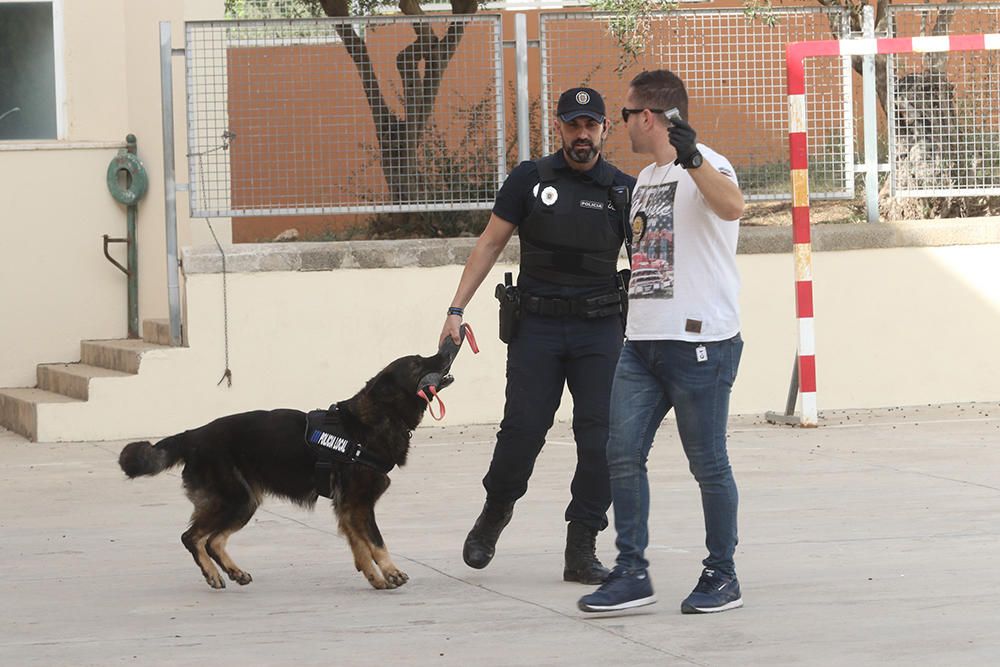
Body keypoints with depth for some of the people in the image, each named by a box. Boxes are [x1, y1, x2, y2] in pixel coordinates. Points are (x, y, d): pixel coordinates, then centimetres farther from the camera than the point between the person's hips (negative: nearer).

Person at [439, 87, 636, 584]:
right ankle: (495, 512, 24)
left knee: (600, 439, -5)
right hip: (537, 325, -1)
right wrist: (456, 309, -1)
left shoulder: (623, 191, 6)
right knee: (522, 431, -5)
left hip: (600, 328, 1)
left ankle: (582, 551, 2)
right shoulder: (530, 180, 3)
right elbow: (490, 244, 5)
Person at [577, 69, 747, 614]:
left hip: (699, 343, -8)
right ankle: (632, 573, 5)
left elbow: (732, 207, -32)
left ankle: (722, 577, 10)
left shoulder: (704, 166, -9)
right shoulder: (645, 179, 20)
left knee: (708, 463, -1)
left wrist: (690, 157, -46)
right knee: (622, 453, 1)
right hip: (642, 341, 8)